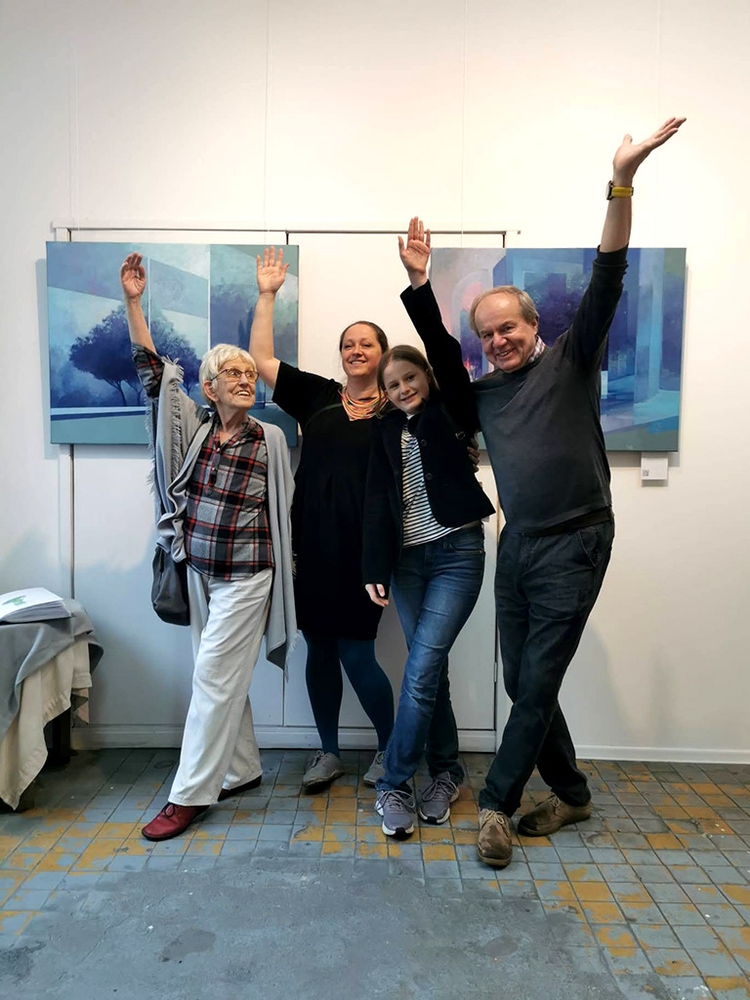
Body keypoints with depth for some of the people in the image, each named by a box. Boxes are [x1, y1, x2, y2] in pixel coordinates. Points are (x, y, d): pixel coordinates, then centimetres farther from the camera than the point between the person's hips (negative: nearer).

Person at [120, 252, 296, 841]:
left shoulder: (270, 439, -6)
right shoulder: (192, 426, 2)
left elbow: (285, 508, 0)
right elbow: (153, 373, -2)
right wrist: (133, 304, -9)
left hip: (246, 578, -4)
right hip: (200, 572, 4)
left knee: (214, 677, -3)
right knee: (224, 677, 13)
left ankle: (190, 794, 10)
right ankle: (243, 770, 30)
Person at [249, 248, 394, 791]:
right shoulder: (316, 395, 9)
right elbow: (261, 360, 9)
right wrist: (266, 296, 7)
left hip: (364, 547, -3)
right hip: (312, 543, 4)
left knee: (356, 653, 0)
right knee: (318, 648, 11)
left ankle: (390, 747, 26)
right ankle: (329, 752, 30)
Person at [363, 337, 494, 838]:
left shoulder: (451, 413, 2)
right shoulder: (387, 430, 10)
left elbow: (449, 355, -13)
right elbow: (377, 502, 2)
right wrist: (375, 569, -6)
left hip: (458, 553, -4)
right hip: (408, 558, 4)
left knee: (421, 672, -8)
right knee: (430, 670, 9)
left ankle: (394, 785, 7)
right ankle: (447, 770, 27)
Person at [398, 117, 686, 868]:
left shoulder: (570, 362, 0)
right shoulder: (483, 392, 11)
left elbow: (605, 283, -9)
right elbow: (435, 347, 13)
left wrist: (621, 184, -17)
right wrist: (419, 279, 5)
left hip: (574, 544, -5)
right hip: (517, 545, 6)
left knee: (538, 683, -2)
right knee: (521, 683, 10)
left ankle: (496, 801, 14)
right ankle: (572, 794, 29)